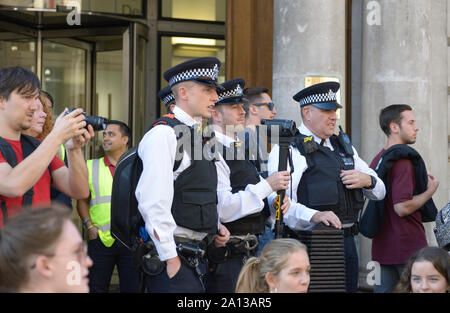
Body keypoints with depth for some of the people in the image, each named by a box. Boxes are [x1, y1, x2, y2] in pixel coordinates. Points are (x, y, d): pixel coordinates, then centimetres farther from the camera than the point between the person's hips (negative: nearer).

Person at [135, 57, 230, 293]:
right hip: (175, 258, -9)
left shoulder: (196, 136, 17)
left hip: (198, 256, 9)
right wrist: (170, 260, -20)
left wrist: (215, 225, 11)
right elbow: (153, 202, -20)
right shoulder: (164, 134, -11)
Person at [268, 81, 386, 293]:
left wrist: (367, 180, 1)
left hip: (346, 242, 7)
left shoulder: (344, 148, 20)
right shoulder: (287, 149, -4)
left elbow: (380, 191, 24)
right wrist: (314, 215, -33)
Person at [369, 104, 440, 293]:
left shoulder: (377, 159, 13)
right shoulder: (403, 159, -16)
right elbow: (402, 207, -23)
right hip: (409, 248, -9)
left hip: (382, 247, 9)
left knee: (383, 289, 8)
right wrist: (430, 190, -9)